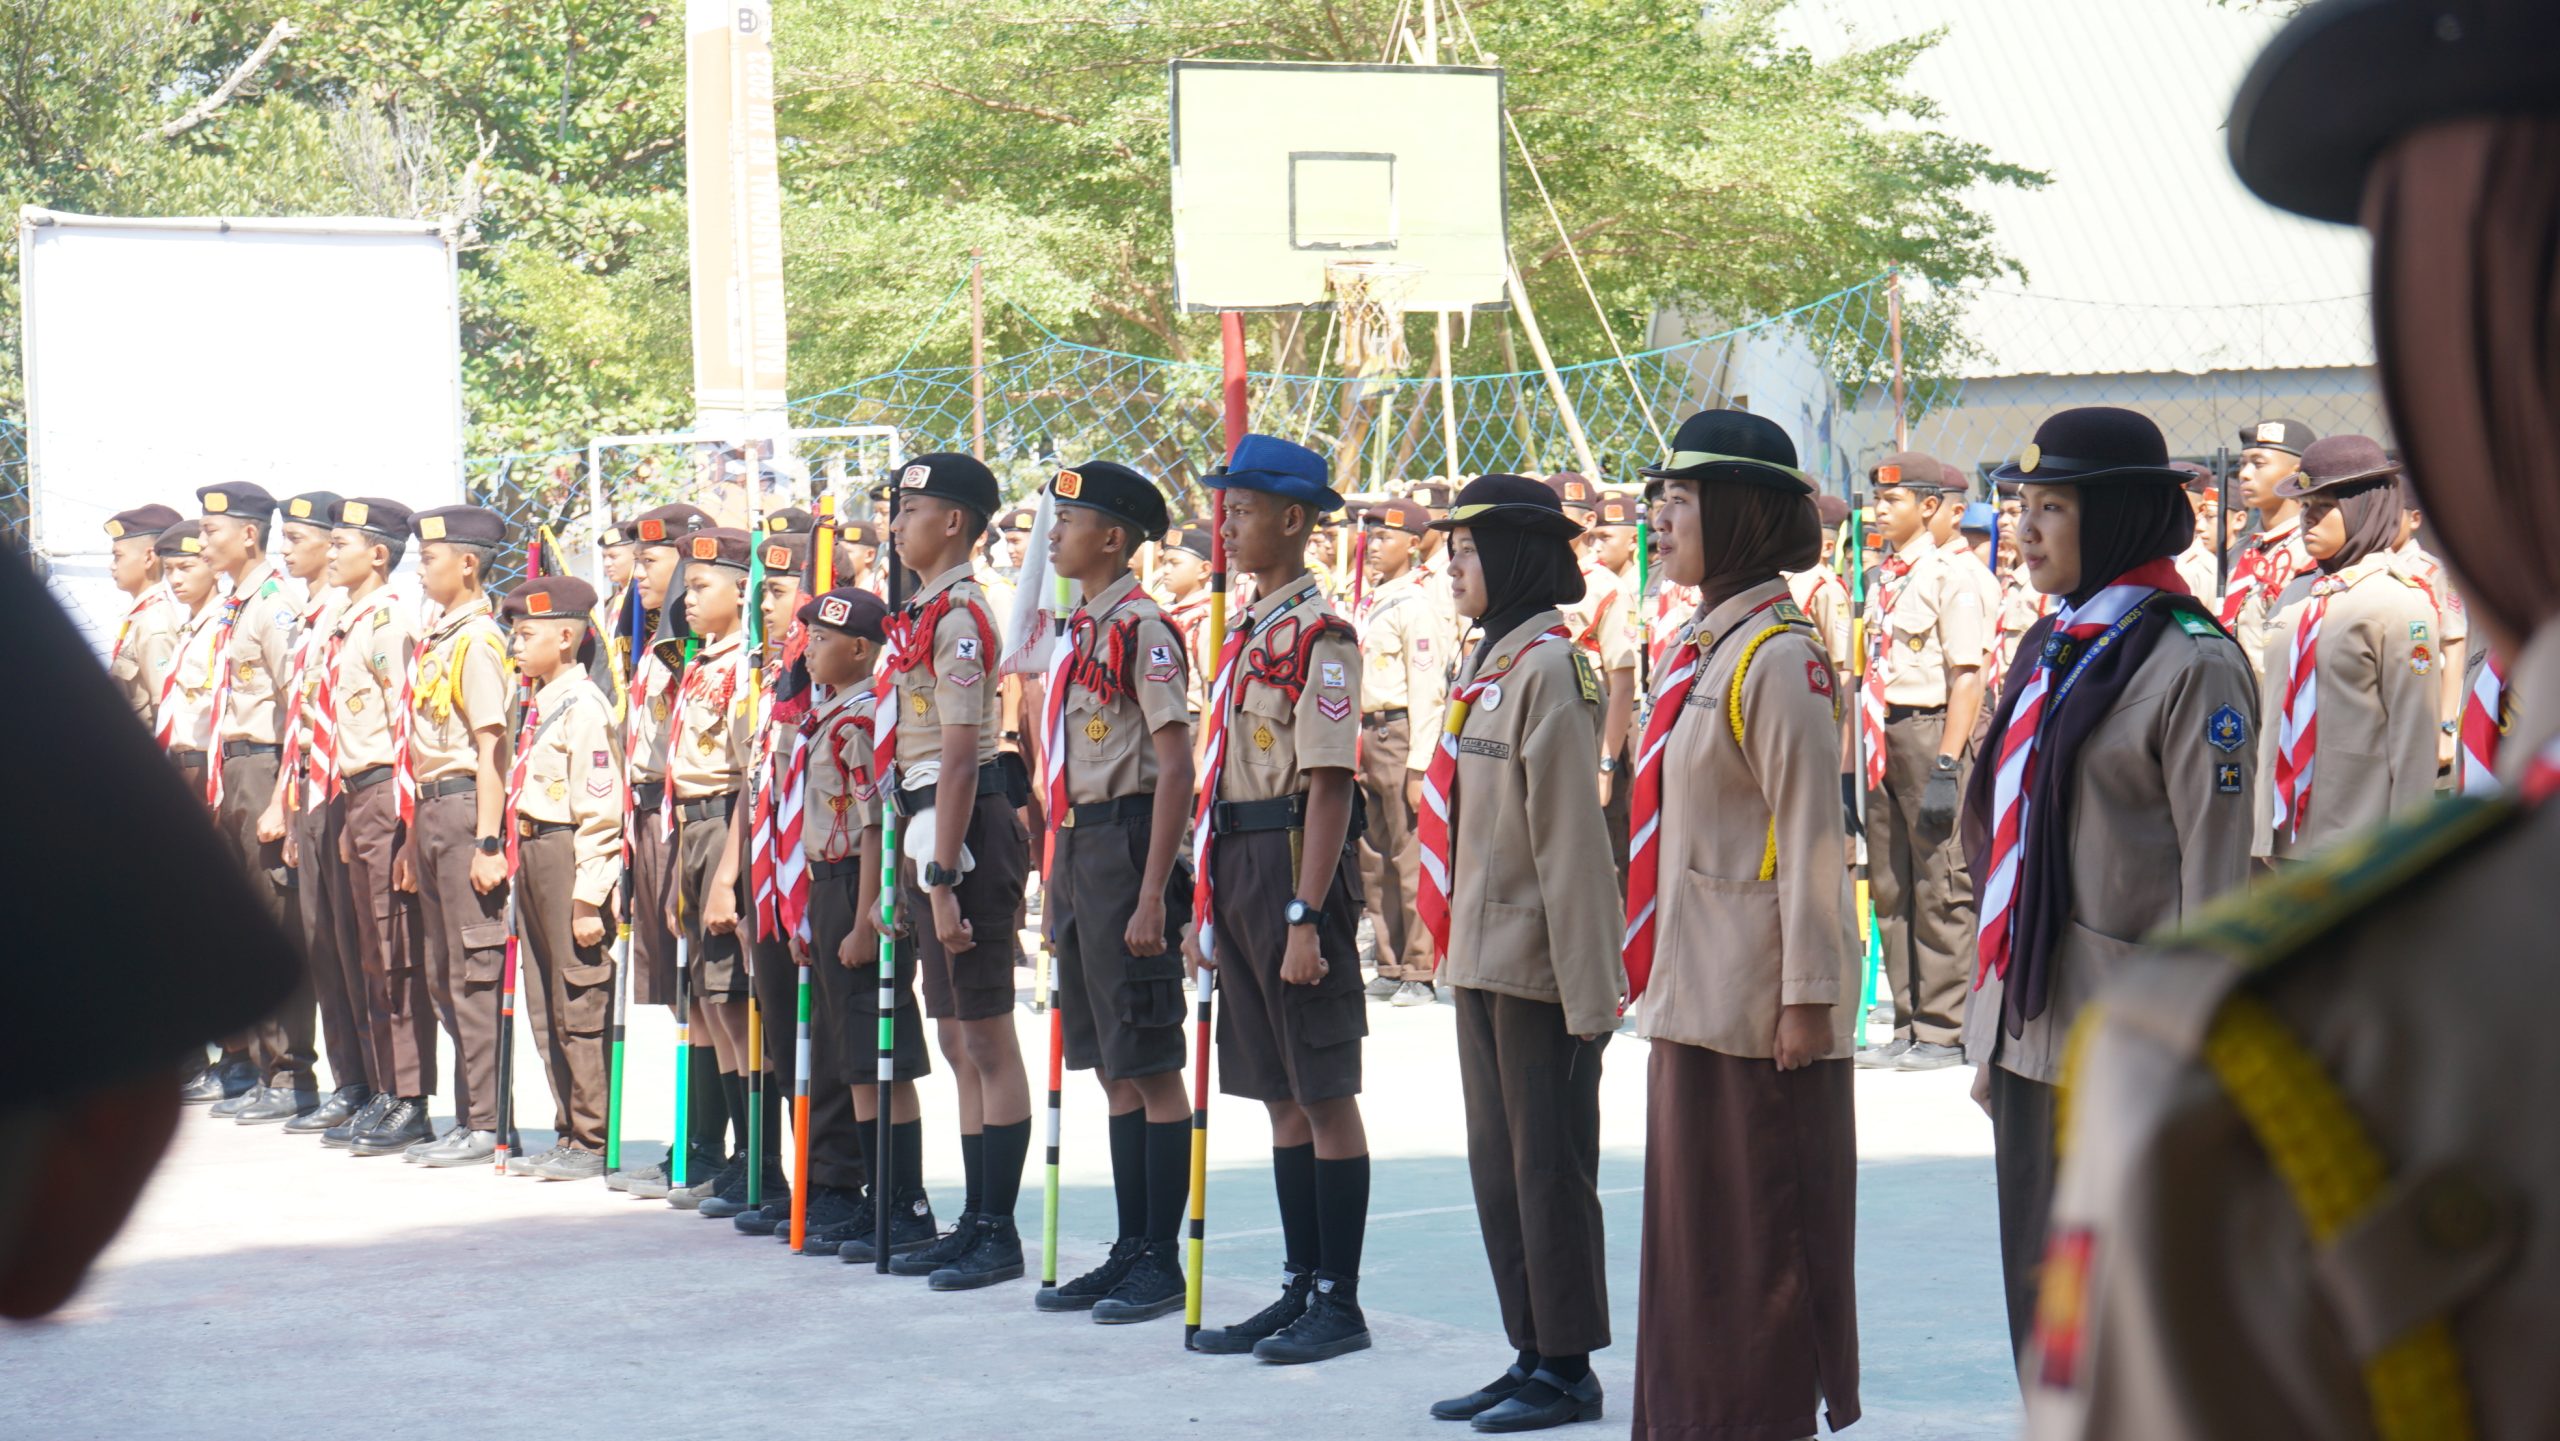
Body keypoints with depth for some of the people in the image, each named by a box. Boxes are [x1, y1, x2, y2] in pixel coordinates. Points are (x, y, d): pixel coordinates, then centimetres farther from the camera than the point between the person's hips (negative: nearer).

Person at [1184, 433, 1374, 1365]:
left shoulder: (1317, 633, -12)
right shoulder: (1249, 631, 16)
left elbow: (1330, 786, -17)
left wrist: (1306, 916, -20)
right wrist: (1207, 903, 18)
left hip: (1293, 864, -9)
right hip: (1238, 870, 9)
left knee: (1324, 1092, -3)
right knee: (1280, 1096, 12)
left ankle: (1339, 1302, 2)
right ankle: (1300, 1290, 18)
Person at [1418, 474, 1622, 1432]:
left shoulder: (1548, 669, -14)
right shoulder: (1491, 667, 14)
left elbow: (1571, 837, -17)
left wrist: (1588, 991, -19)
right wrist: (1459, 949, 17)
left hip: (1535, 966, -9)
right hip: (1482, 959, 9)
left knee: (1548, 1164, -1)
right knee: (1497, 1165, 13)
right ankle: (1531, 1355, 20)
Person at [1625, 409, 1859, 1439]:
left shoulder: (1778, 657, -14)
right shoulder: (1701, 647, 14)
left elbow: (1811, 839, -17)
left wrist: (1805, 995, -18)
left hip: (1755, 1001, -9)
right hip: (1695, 995, 9)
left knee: (1763, 1236, -1)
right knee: (1696, 1228, 13)